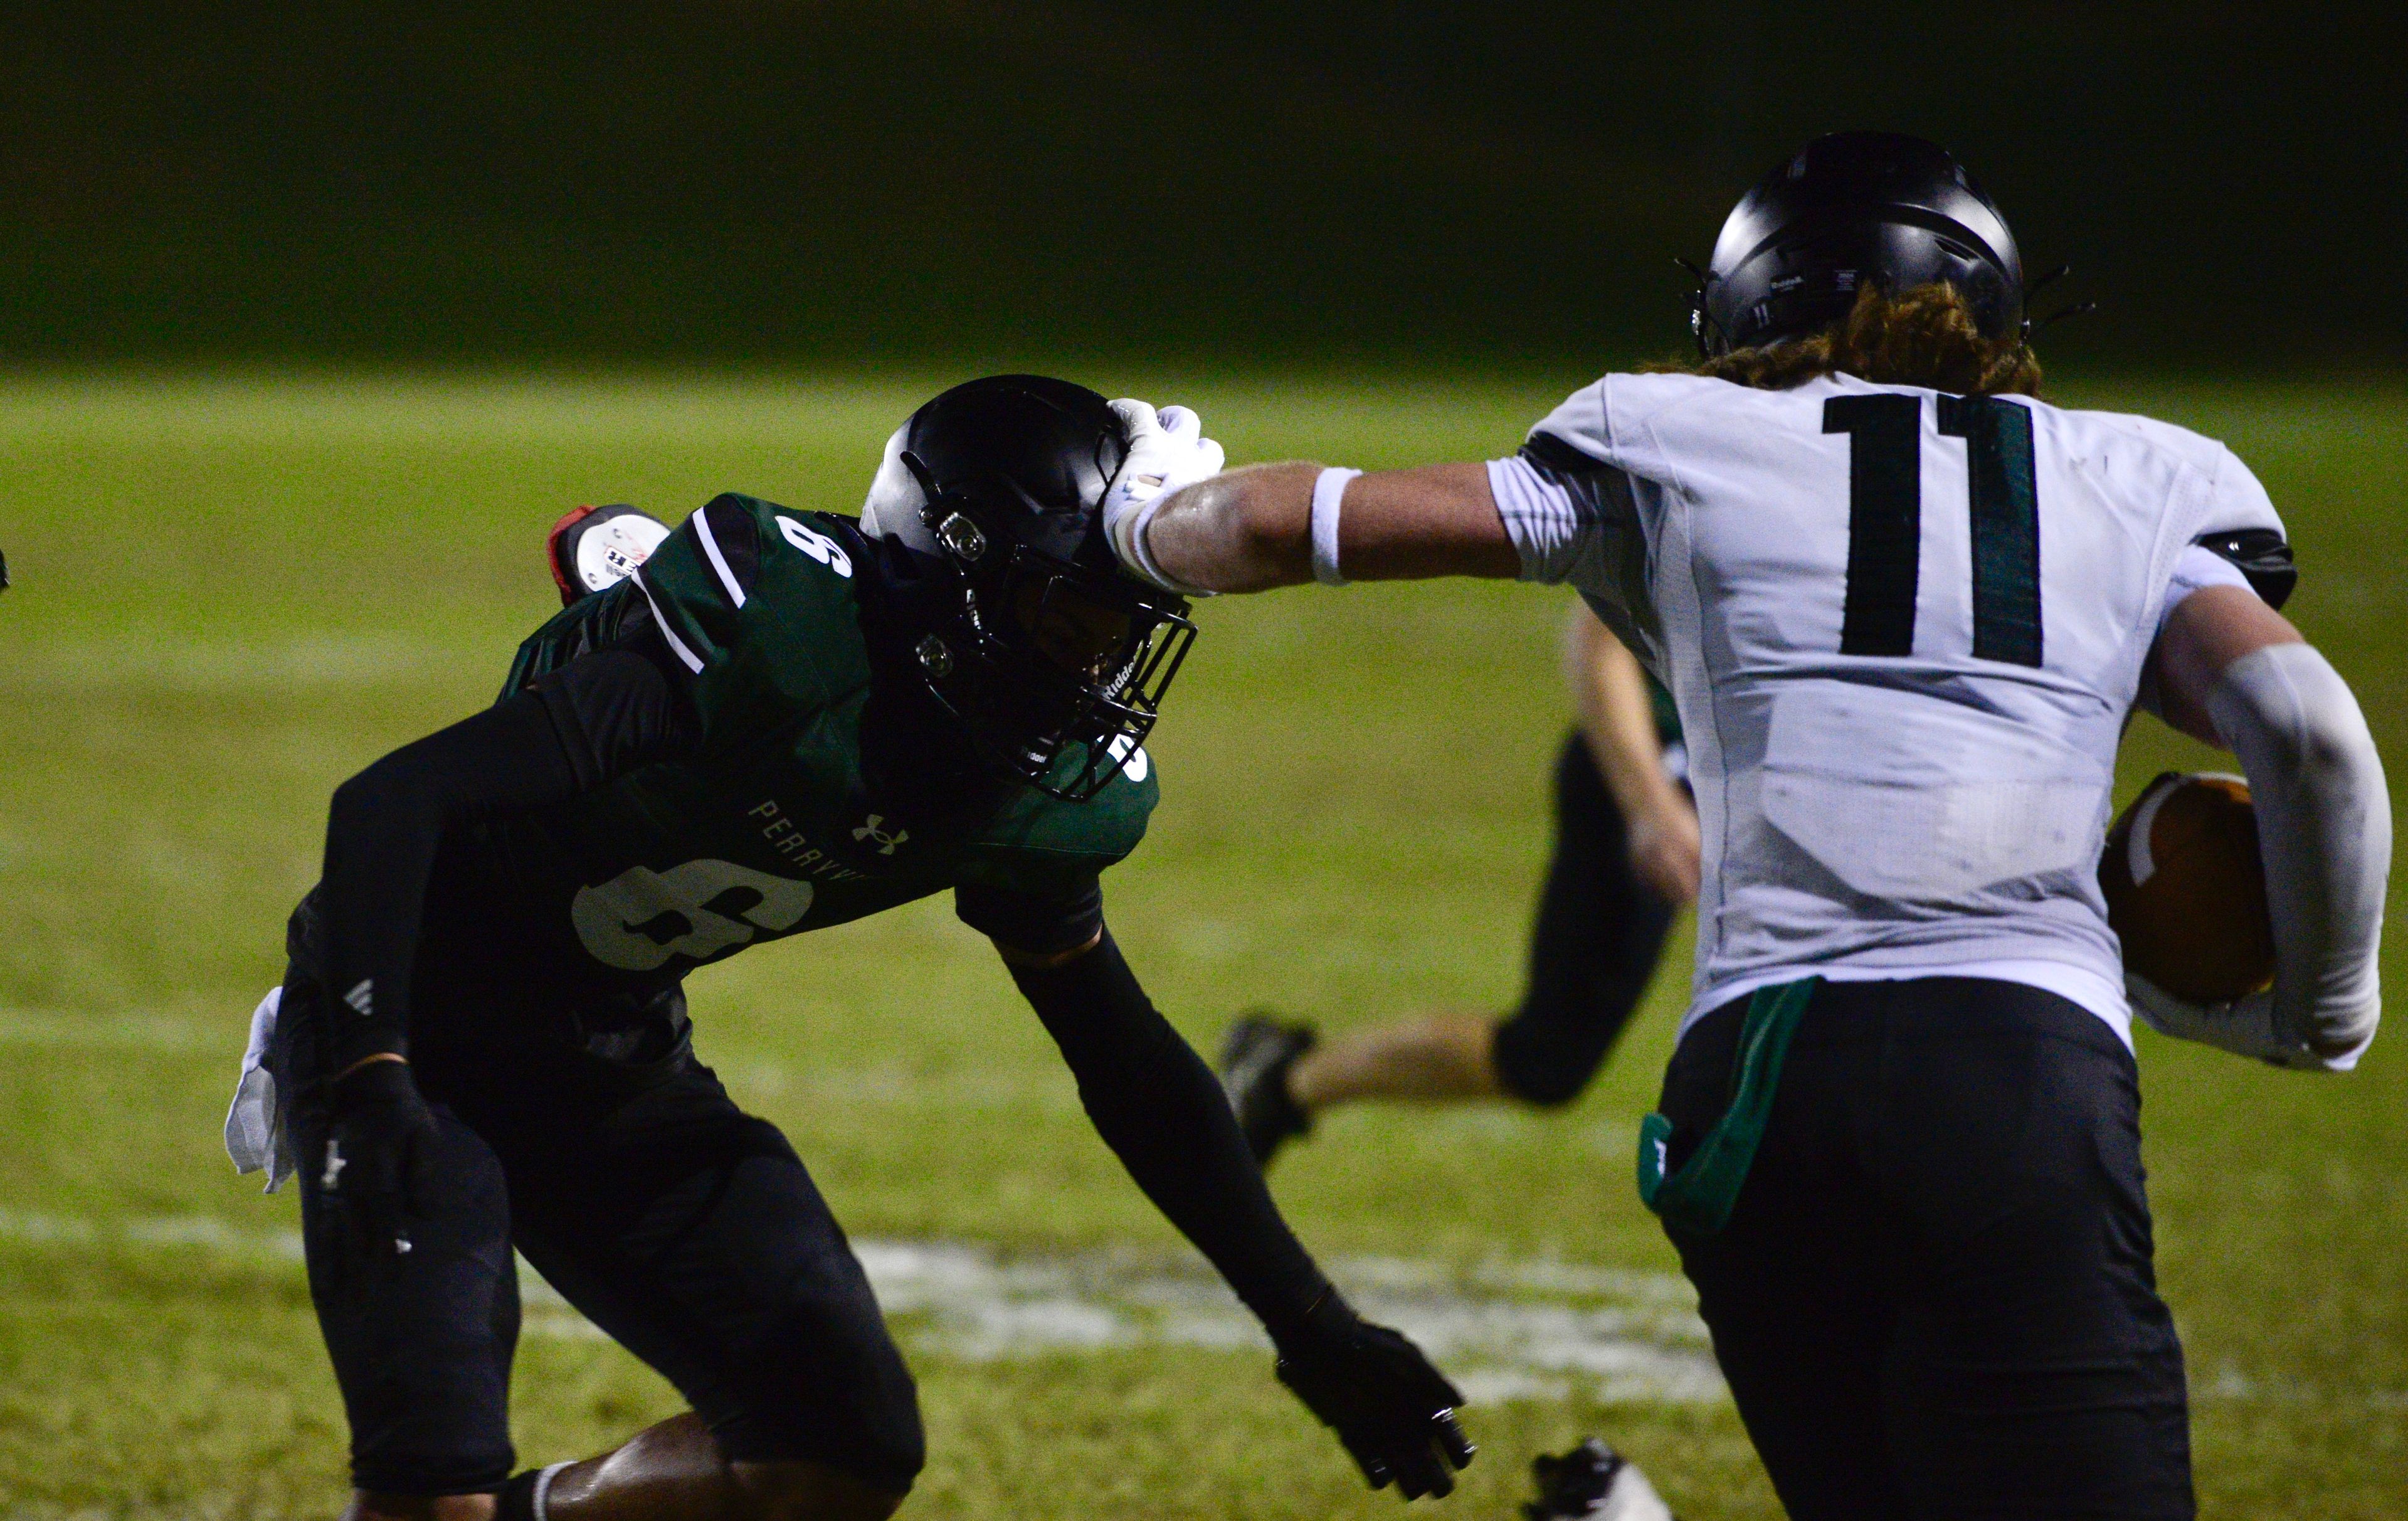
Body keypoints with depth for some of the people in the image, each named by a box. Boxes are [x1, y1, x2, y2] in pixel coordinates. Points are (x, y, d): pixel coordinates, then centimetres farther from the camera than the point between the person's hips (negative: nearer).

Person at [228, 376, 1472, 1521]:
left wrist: (1313, 1330, 7)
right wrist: (369, 1086, -43)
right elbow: (396, 799, -33)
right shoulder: (772, 636, -29)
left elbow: (1128, 1064, 10)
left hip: (615, 1061, 7)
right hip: (420, 1030, -7)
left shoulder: (1041, 797, -5)